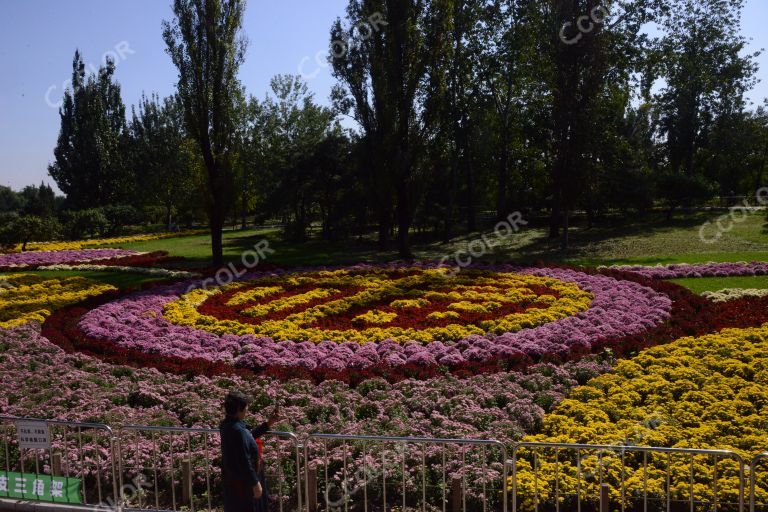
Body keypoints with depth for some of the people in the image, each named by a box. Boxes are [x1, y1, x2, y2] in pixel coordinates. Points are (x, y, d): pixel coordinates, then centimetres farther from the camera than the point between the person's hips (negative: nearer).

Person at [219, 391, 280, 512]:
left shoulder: (228, 424, 1)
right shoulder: (238, 430, -29)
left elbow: (249, 436, 17)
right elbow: (244, 462, -27)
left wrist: (267, 424, 14)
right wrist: (255, 483, -19)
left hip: (233, 478, 10)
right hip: (243, 481, -10)